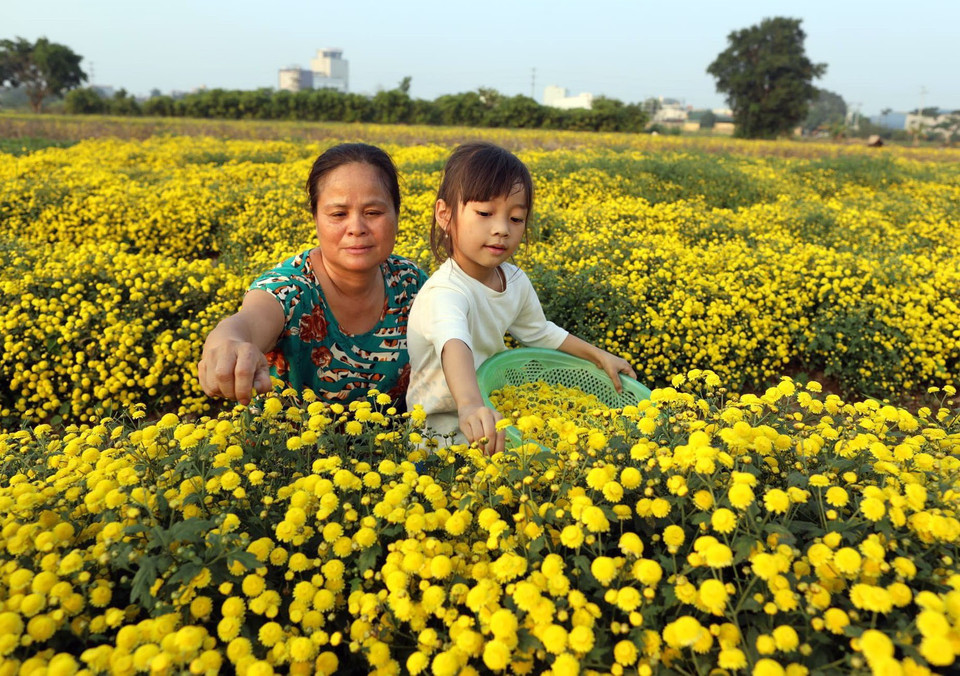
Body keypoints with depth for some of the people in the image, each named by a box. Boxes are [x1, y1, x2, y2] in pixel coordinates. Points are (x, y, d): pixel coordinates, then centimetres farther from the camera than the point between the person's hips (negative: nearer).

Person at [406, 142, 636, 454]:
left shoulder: (516, 281, -2)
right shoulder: (446, 290, -27)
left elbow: (540, 333, 17)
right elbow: (454, 343, -49)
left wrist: (600, 356, 15)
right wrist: (470, 403, -67)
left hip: (490, 411, 8)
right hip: (442, 427, -8)